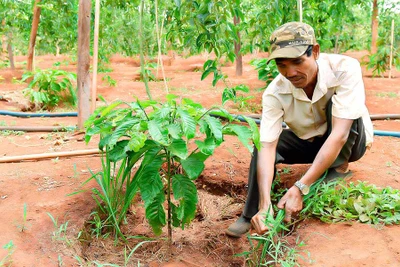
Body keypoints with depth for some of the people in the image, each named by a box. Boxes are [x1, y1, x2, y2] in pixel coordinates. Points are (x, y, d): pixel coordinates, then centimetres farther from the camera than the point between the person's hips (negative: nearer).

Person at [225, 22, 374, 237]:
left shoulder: (345, 69, -33)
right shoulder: (275, 93, -25)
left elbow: (339, 135, -39)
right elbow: (267, 147, -32)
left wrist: (300, 188, -46)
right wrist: (265, 204, -47)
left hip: (351, 141, -2)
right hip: (309, 142, 2)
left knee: (336, 102, -31)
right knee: (262, 144, -23)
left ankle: (338, 168, -15)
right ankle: (251, 215, -13)